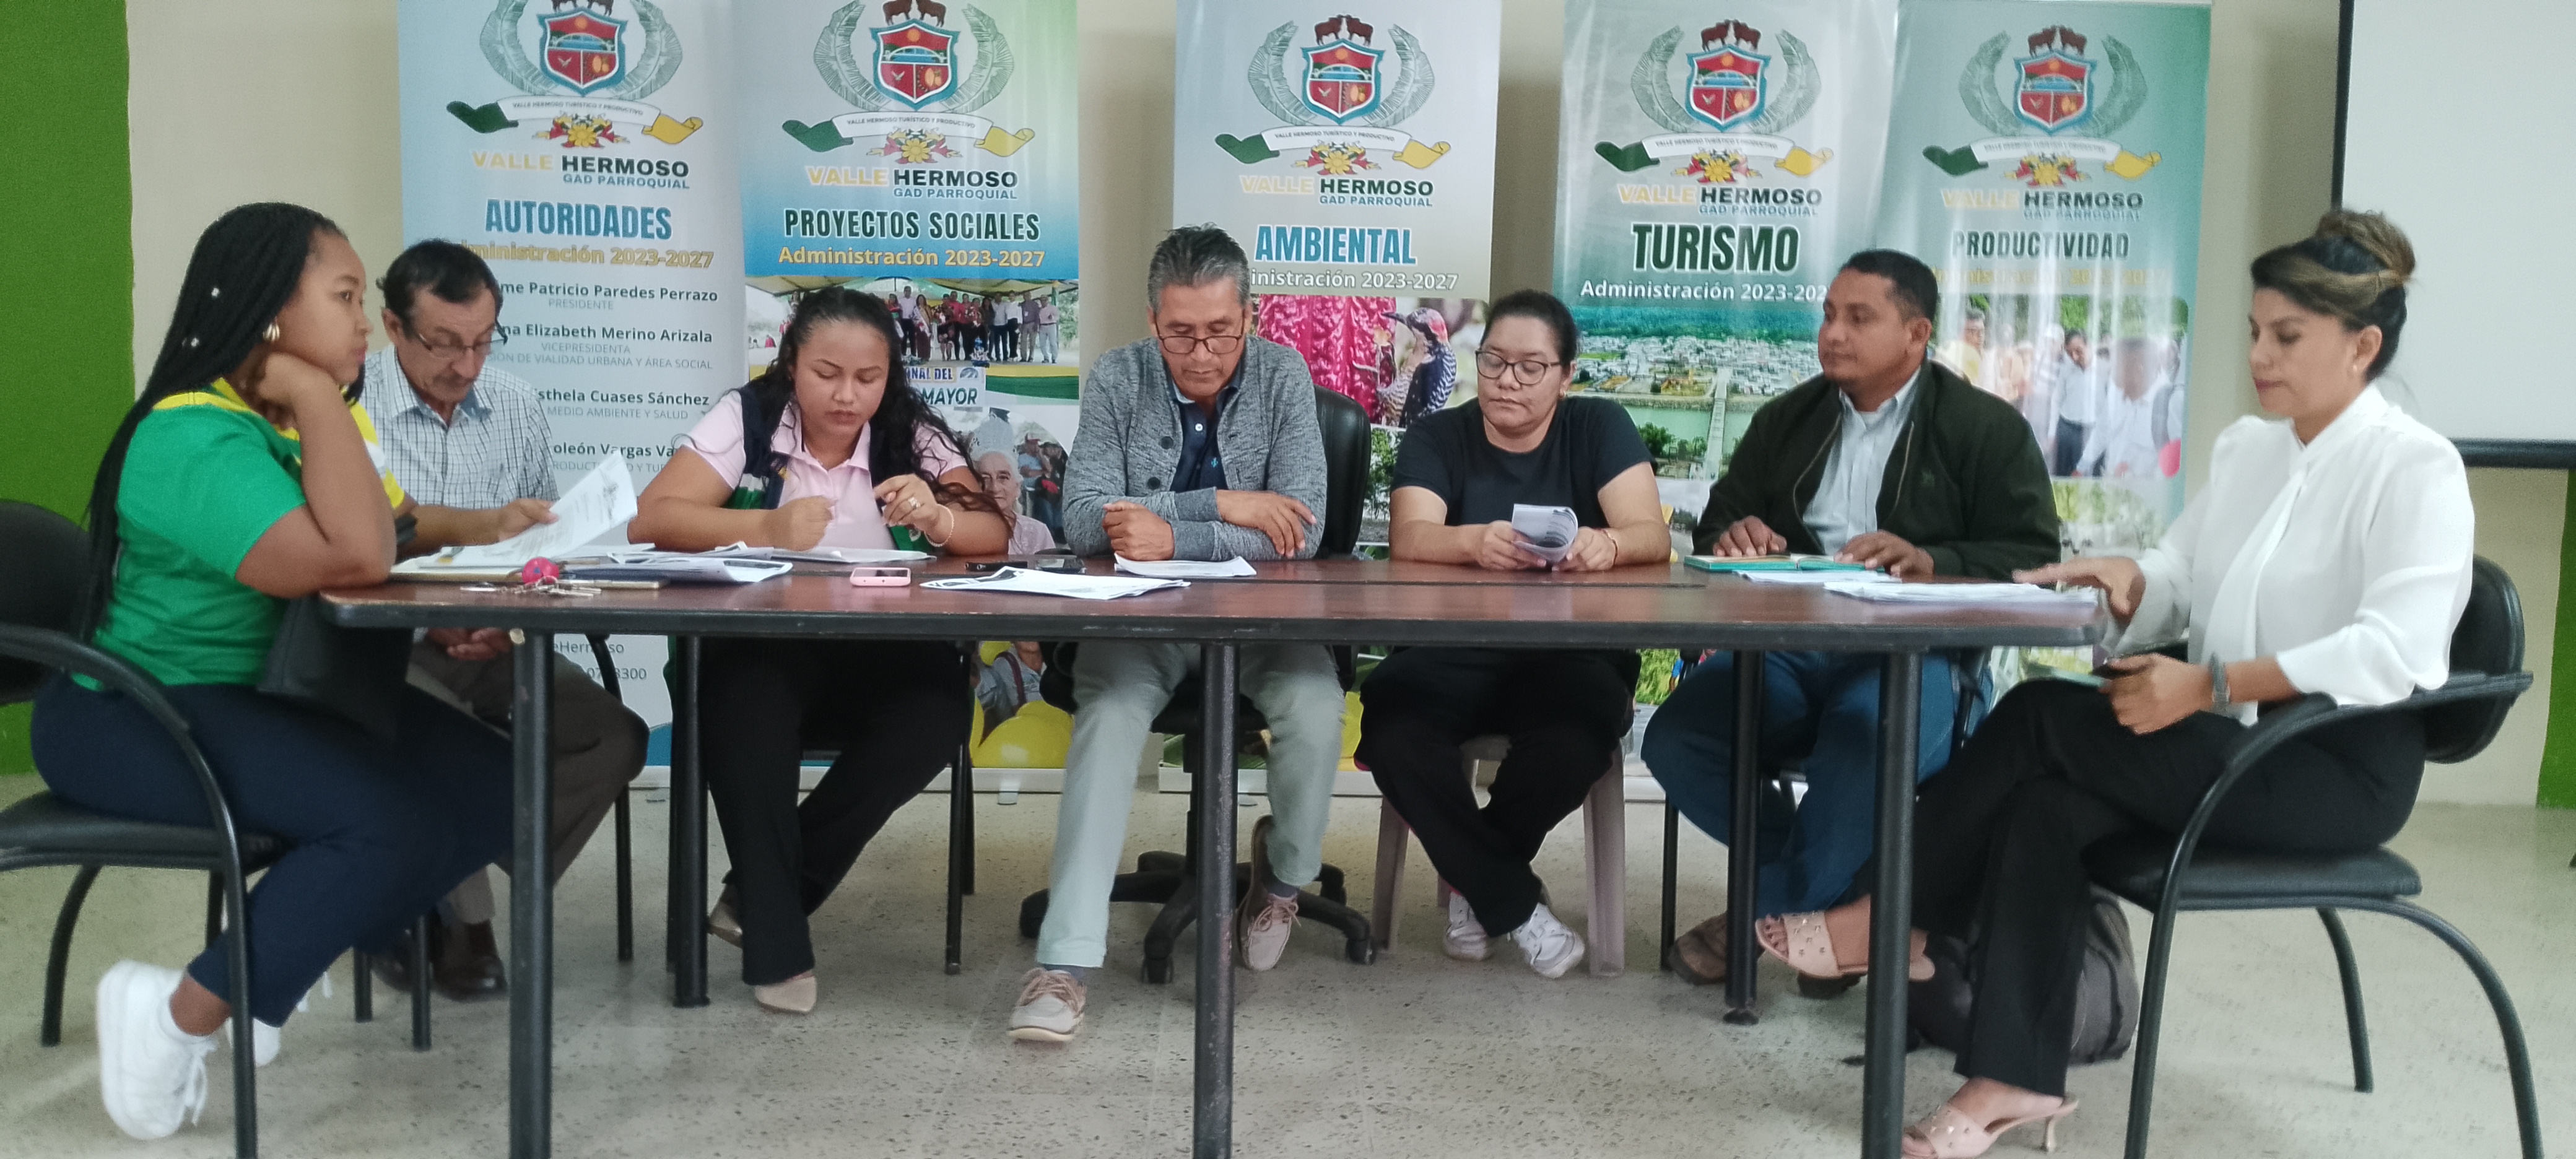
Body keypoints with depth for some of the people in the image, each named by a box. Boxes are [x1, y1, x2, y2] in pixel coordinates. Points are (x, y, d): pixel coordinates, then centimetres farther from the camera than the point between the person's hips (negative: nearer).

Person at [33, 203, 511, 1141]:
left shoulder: (310, 419, 7)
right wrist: (318, 396, -25)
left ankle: (293, 951, 10)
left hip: (277, 696, 9)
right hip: (137, 717, -9)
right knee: (396, 821, -27)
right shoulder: (195, 438, -22)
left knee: (491, 788, -5)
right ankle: (177, 1018, -9)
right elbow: (353, 559, -35)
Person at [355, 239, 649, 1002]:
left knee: (615, 737, -17)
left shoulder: (516, 408, 9)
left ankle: (442, 905, -4)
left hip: (500, 647, 5)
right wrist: (472, 526, -19)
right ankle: (463, 923, -5)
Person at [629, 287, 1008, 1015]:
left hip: (881, 653, 2)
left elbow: (993, 533, -5)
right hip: (762, 645, -2)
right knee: (744, 711, -35)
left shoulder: (913, 434, 3)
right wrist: (767, 527, -27)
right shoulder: (745, 417, 0)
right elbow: (650, 520, -11)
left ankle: (761, 896, -12)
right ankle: (775, 939, -20)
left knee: (938, 712, -29)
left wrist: (937, 520, -29)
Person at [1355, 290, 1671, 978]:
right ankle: (1513, 903, -12)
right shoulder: (1438, 437, 4)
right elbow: (1410, 538, -15)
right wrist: (1476, 542, -38)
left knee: (1585, 725, -34)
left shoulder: (1599, 428, 4)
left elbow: (1652, 535, -10)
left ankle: (1473, 880, -6)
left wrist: (1606, 544, -35)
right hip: (1450, 657, 1)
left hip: (1568, 657, 0)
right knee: (1392, 729, -31)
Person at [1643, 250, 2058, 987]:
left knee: (1863, 744, -38)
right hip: (1786, 647, 5)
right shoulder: (1787, 419, 20)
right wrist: (1736, 536, -7)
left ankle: (1773, 914, -11)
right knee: (1674, 741, -22)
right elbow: (1718, 522, 19)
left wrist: (1929, 563, -22)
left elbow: (2030, 560, -3)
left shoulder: (1987, 428, 5)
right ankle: (1851, 884, -5)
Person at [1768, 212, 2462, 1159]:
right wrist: (2128, 581, -11)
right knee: (2047, 807, -24)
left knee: (2041, 719, -21)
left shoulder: (2415, 468, -10)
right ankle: (2015, 1080, -25)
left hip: (2340, 766, -6)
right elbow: (2178, 580, 13)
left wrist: (2209, 686, -28)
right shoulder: (2244, 446, 14)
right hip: (2233, 746, 7)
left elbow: (2395, 650, -23)